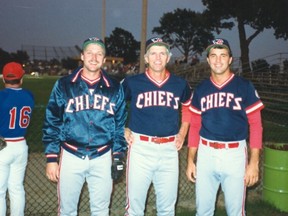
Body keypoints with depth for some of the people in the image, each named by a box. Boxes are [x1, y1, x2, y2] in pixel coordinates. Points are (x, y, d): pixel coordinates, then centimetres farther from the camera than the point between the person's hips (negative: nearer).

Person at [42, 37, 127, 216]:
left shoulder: (114, 88, 3)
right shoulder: (64, 85, -1)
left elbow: (120, 124, 8)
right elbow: (52, 123, 1)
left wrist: (119, 157, 5)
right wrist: (51, 158, -3)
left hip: (102, 158, 1)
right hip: (71, 156, -1)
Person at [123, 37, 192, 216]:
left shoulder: (180, 85, 7)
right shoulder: (132, 83, -1)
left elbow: (188, 107, 24)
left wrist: (182, 133, 14)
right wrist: (122, 129, 3)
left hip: (169, 149, 2)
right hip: (140, 148, -2)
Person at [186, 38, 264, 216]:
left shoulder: (244, 87, -1)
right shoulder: (201, 89, 8)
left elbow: (255, 125, -2)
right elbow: (195, 126, 12)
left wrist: (254, 162, -8)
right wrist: (191, 160, 8)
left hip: (234, 154, -3)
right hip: (206, 153, 3)